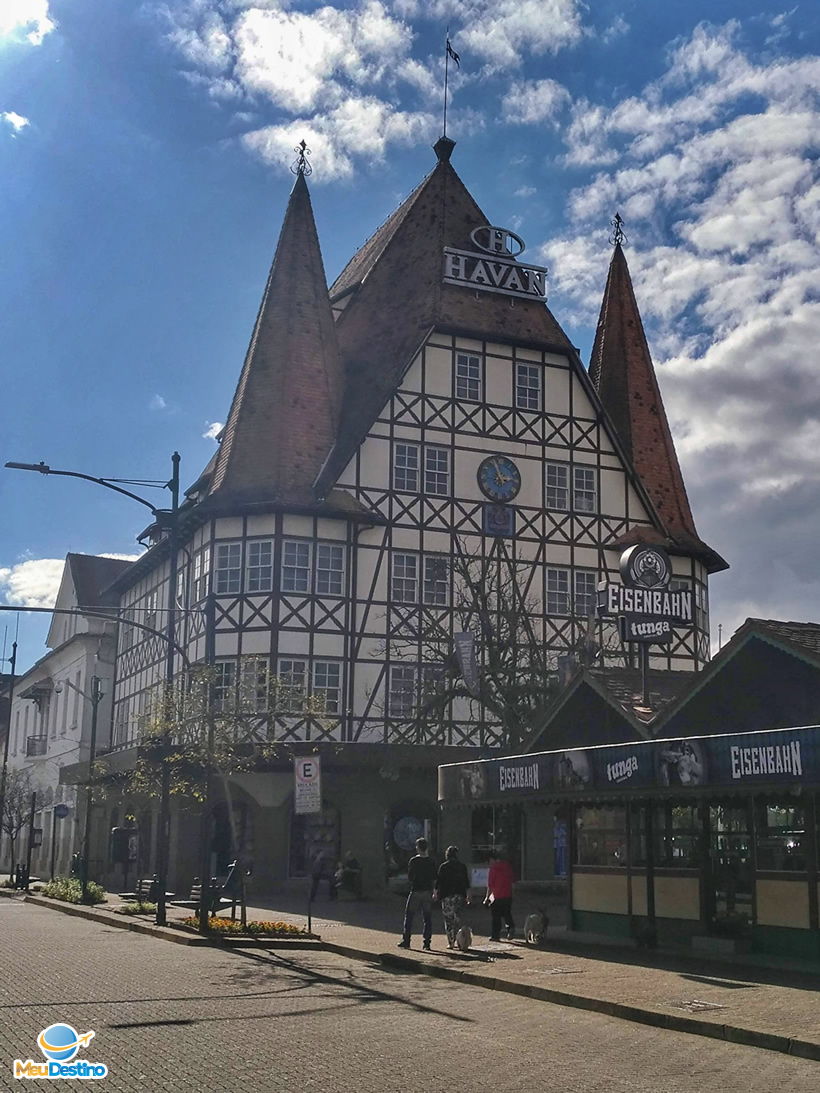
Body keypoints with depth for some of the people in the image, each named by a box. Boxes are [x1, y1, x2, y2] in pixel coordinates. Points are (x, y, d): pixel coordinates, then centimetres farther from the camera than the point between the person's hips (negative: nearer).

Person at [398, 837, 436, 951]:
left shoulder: (413, 861, -8)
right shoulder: (431, 862, 2)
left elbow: (410, 878, -4)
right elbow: (434, 879, 6)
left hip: (416, 891, -3)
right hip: (428, 891, 3)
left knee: (409, 916, 7)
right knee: (427, 918, 7)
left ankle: (406, 941, 5)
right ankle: (427, 942, 4)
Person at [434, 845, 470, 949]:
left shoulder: (443, 866, -2)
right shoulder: (462, 866, 5)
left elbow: (438, 881, -1)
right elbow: (466, 882, 6)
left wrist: (435, 893, 9)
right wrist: (468, 895, 10)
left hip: (447, 896, -2)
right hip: (459, 895, 2)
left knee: (448, 919, 2)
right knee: (457, 918, 11)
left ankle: (451, 942, -3)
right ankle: (456, 940, 8)